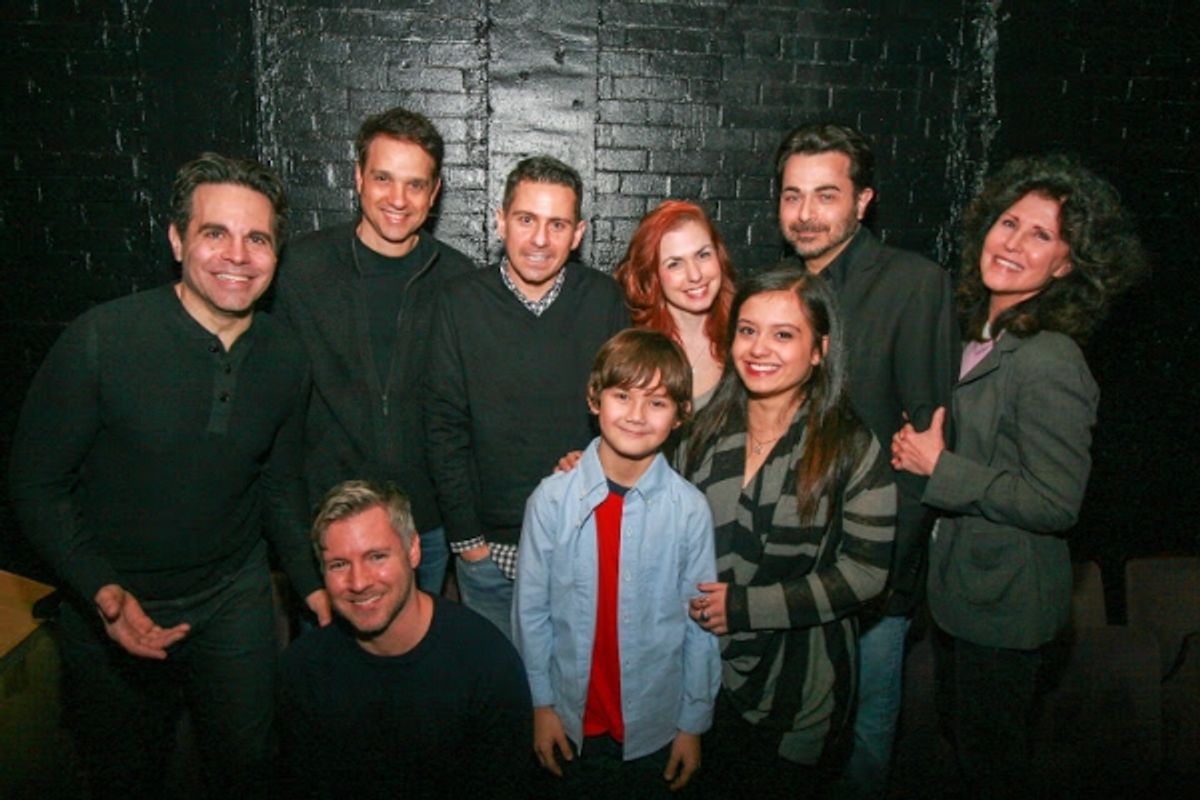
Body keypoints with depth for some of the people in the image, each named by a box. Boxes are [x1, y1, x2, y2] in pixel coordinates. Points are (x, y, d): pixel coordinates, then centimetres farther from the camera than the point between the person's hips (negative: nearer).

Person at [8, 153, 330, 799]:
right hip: (112, 614, -2)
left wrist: (312, 582, -1)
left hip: (235, 601, 3)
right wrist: (103, 593, -25)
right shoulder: (100, 340, -21)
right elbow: (35, 484, -13)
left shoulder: (284, 359, -7)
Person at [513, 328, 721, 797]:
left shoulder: (690, 510, -15)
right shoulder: (552, 499, -13)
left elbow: (700, 625, -7)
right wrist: (541, 702, -1)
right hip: (573, 718, 1)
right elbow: (531, 610, -5)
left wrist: (693, 724, -1)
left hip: (655, 724, -1)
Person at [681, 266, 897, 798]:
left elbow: (864, 572, -15)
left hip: (800, 680, -3)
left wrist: (746, 607, -18)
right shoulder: (707, 430, -2)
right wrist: (691, 601, -9)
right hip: (707, 668, 4)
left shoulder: (851, 448, -13)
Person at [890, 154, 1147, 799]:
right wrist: (920, 452, -1)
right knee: (956, 725, 26)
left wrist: (938, 467, -23)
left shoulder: (1049, 362, -25)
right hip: (960, 578, 8)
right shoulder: (981, 335, 2)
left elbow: (1054, 503, -26)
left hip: (1004, 599, -8)